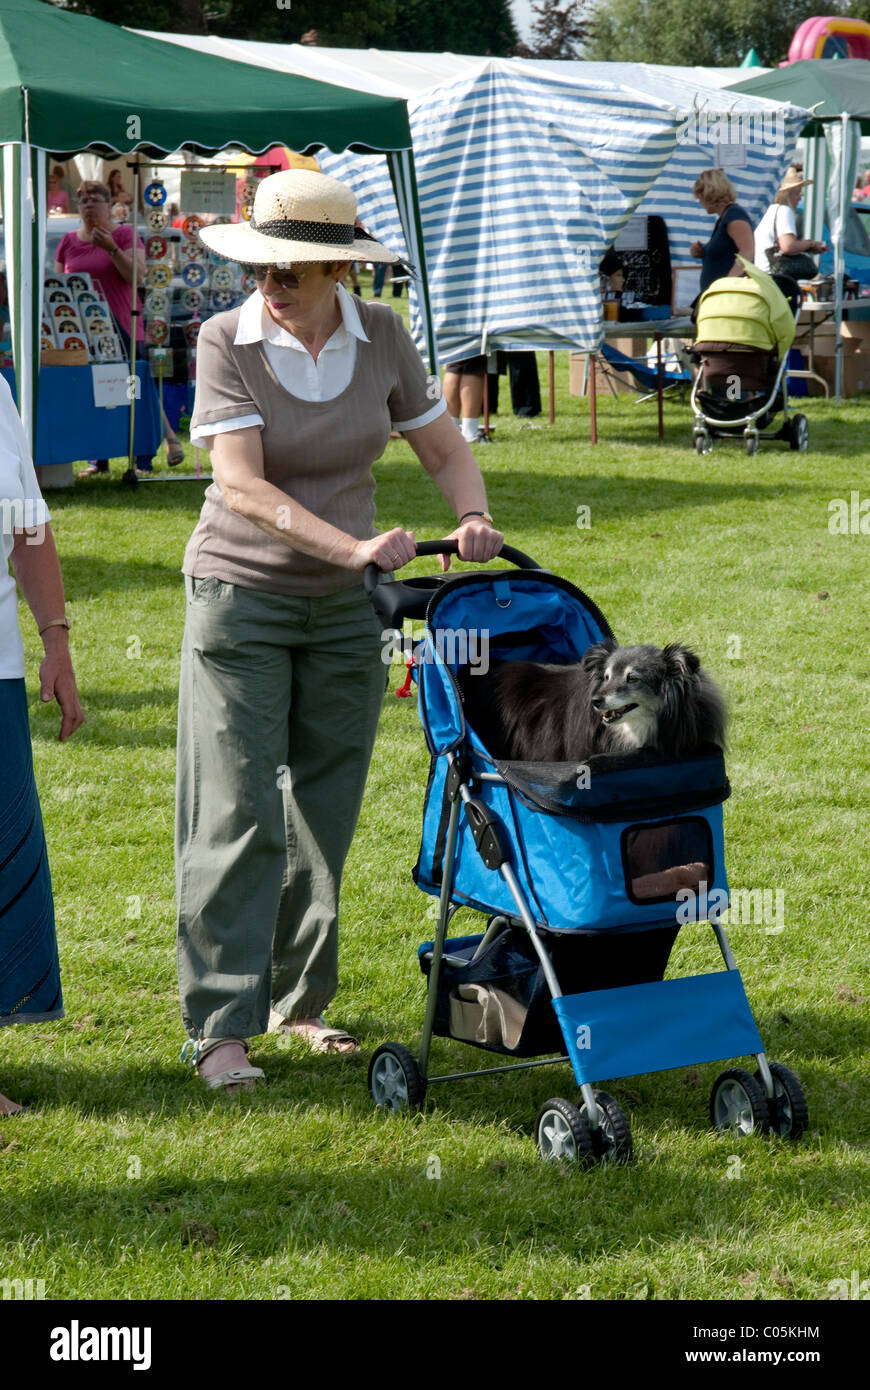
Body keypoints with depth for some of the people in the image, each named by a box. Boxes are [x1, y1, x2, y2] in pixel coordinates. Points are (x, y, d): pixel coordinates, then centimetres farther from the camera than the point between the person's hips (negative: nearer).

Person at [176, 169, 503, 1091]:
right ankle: (218, 1026, -3)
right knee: (237, 815, -7)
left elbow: (443, 449, 6)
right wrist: (354, 546, -33)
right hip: (241, 593, -4)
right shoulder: (226, 342, -13)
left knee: (325, 811, 11)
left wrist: (472, 516, -15)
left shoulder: (380, 337, -2)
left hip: (345, 607, 4)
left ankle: (301, 999, 25)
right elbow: (243, 486, -22)